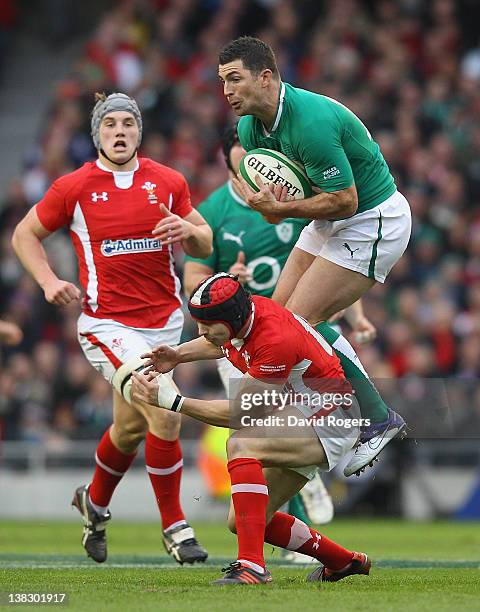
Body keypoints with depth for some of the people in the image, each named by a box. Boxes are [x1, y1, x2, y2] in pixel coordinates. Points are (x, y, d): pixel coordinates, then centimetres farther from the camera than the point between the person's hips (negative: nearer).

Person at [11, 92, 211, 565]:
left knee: (130, 427, 15)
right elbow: (24, 234, 10)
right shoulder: (73, 187, -3)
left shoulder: (168, 182, 3)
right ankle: (174, 527, -6)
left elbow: (205, 245, 11)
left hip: (164, 321, 4)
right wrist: (48, 281, -4)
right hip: (108, 324, -4)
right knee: (165, 414, -21)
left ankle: (94, 503, 44)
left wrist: (189, 231, -11)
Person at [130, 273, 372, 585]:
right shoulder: (245, 309, -6)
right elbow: (228, 344, 22)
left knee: (241, 445, -34)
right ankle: (344, 562, 25)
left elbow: (242, 412, -24)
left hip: (329, 419, -10)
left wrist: (174, 401, -28)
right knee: (242, 521, 6)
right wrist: (179, 354, 6)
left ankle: (252, 566, -36)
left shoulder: (276, 341, -30)